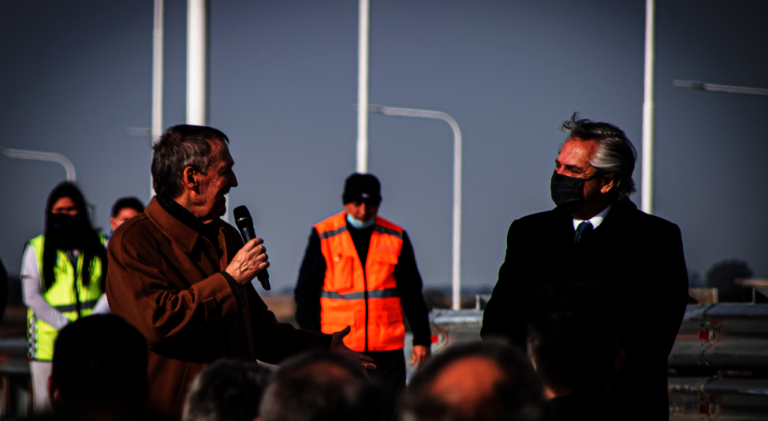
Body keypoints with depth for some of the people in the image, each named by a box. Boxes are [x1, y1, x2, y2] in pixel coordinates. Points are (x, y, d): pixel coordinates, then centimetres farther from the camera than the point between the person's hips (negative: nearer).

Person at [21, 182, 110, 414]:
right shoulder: (36, 249, 10)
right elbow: (31, 297, 2)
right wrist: (64, 326, -11)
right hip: (48, 341, -1)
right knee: (45, 406, -5)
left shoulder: (101, 246, 14)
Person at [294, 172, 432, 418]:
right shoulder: (323, 236, 2)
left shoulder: (396, 238, 8)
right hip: (338, 346, -2)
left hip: (387, 348, 2)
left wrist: (421, 339, 8)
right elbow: (306, 292, 4)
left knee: (392, 412, -1)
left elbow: (412, 293, 13)